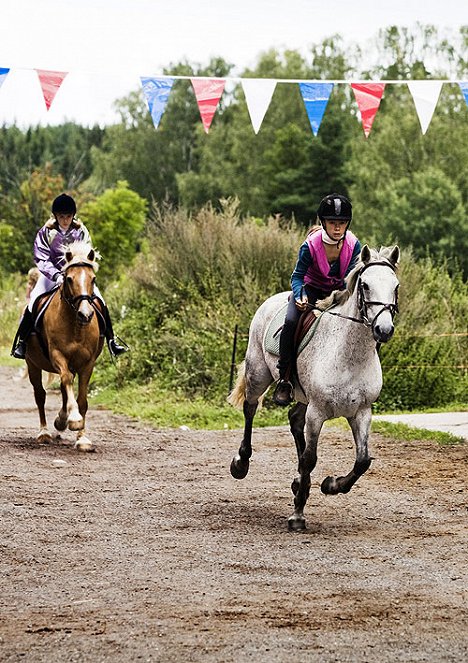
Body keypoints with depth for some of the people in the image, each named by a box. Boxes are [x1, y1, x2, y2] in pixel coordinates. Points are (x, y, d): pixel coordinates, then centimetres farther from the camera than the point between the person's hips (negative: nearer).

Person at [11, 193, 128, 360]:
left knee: (101, 304, -12)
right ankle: (21, 342, 1)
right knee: (32, 306, -16)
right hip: (52, 275, -1)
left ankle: (111, 341, 1)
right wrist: (56, 275, -31)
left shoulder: (81, 231, -7)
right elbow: (41, 259, -15)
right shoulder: (46, 232, -12)